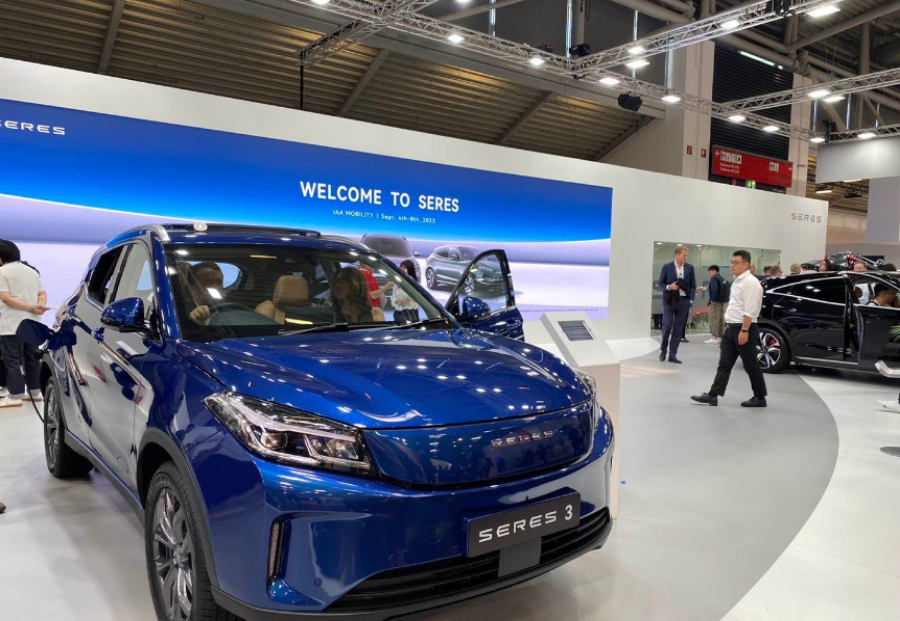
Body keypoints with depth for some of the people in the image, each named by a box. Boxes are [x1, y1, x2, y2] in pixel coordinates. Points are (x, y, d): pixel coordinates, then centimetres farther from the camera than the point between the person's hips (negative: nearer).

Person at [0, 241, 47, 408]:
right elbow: (42, 294, 11)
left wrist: (31, 308, -19)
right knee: (32, 358, 12)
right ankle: (34, 392, 17)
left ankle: (16, 396, -3)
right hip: (32, 323, 7)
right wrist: (40, 306, -8)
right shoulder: (32, 271, 15)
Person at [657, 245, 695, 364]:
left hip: (683, 301, 2)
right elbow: (660, 283, 4)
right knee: (667, 326, -5)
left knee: (678, 329, 3)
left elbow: (693, 285, 8)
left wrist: (691, 300, -1)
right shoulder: (667, 267, -1)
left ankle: (672, 354, 10)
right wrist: (669, 287, -16)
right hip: (669, 301, -2)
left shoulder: (690, 268, 5)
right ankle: (663, 350, 17)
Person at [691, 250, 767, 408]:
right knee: (724, 364, 7)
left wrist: (744, 330, -25)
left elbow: (750, 310, -22)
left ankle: (760, 398, 14)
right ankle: (713, 395, 7)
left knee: (751, 365, 2)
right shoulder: (737, 281, 15)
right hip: (731, 328, 9)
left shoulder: (750, 282, -15)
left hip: (743, 329, -9)